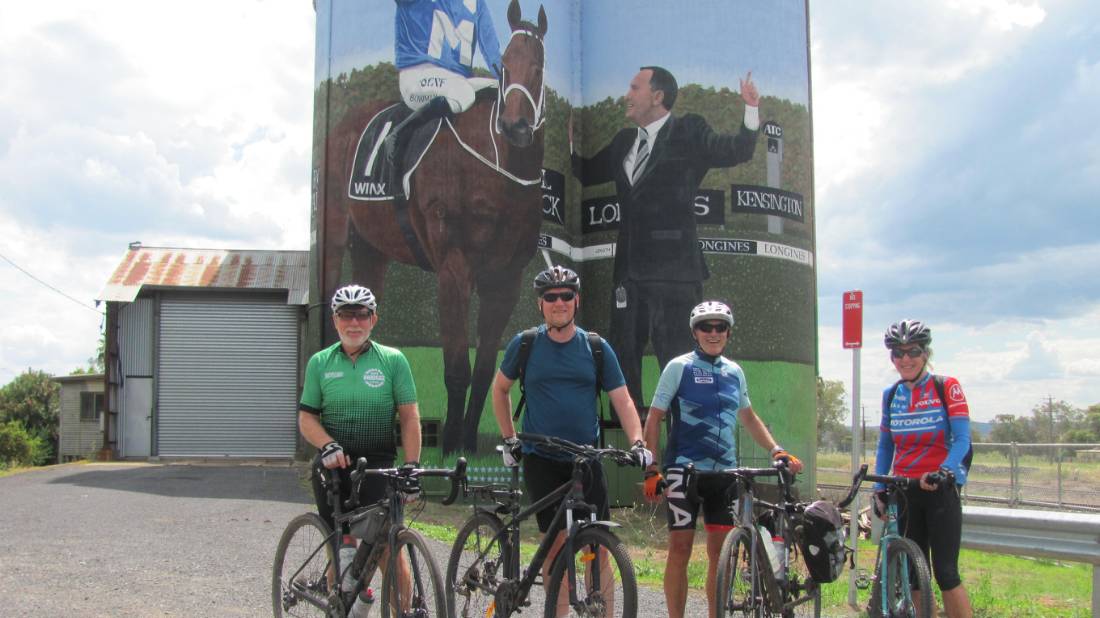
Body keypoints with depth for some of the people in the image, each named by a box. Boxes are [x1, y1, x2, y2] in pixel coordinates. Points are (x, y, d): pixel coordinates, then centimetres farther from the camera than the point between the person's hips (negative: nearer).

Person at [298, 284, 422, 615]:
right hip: (334, 464, 2)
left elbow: (409, 416, -3)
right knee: (339, 545, 6)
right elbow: (306, 417, 5)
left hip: (378, 464, -2)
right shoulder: (320, 362, 6)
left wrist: (411, 466, -11)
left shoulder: (393, 359, 0)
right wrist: (328, 445, -15)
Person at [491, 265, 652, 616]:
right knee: (556, 542, -1)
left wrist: (638, 442, -15)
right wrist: (509, 438, 10)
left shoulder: (596, 348, 2)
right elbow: (500, 389, 15)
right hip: (541, 460, -1)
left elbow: (622, 400, 0)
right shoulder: (525, 344, 0)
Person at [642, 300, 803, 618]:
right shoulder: (679, 367, -3)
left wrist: (777, 450, 11)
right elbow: (654, 418, -4)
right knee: (680, 548, -4)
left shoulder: (735, 372, 11)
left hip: (724, 471, 4)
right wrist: (651, 469, -11)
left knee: (721, 551, 5)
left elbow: (748, 417, 23)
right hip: (685, 469, -4)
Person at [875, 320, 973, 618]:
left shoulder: (947, 387, -4)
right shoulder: (890, 395, 10)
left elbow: (962, 440, -11)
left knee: (946, 573, -9)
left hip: (940, 490, -4)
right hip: (904, 492, 5)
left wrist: (943, 471, -28)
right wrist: (879, 489, 5)